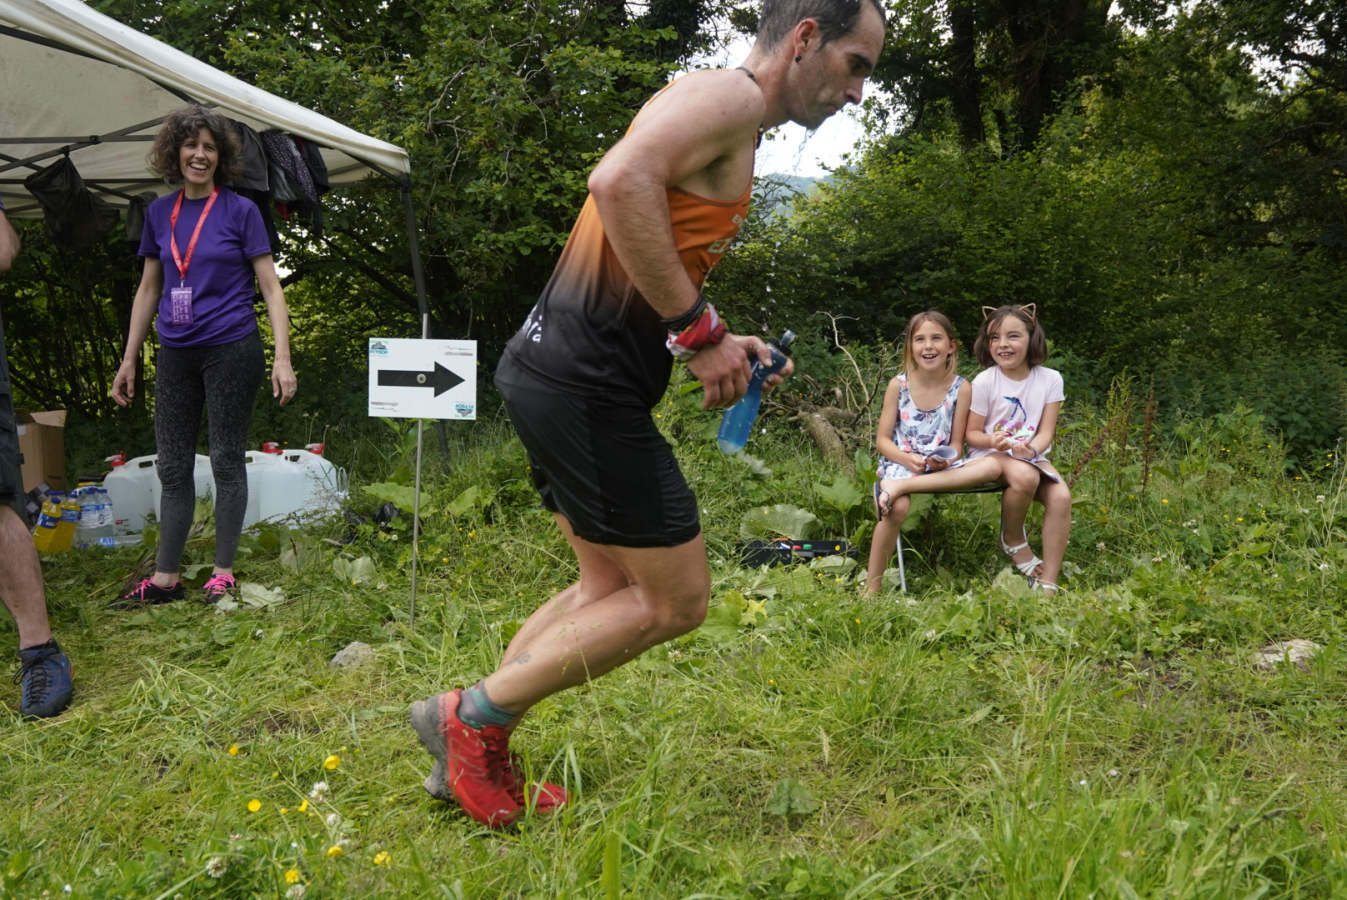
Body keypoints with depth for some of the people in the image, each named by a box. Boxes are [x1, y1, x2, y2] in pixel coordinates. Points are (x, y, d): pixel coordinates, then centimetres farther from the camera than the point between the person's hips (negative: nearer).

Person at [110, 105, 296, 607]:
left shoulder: (240, 211, -3)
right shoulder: (160, 213, 10)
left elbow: (271, 288, -4)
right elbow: (148, 289, 16)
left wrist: (282, 358, -13)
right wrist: (128, 359, 15)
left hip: (231, 351, -5)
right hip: (176, 354, 5)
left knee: (226, 460, 2)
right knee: (172, 465, 7)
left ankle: (223, 573, 13)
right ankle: (166, 578, 15)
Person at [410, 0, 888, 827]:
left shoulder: (730, 128, 23)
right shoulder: (730, 95, -8)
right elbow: (620, 181, -27)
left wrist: (719, 344, 15)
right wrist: (700, 331, -21)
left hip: (558, 369, 11)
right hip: (589, 383, -11)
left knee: (615, 589, 19)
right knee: (677, 601, 0)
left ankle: (476, 760, 26)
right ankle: (473, 715, 9)